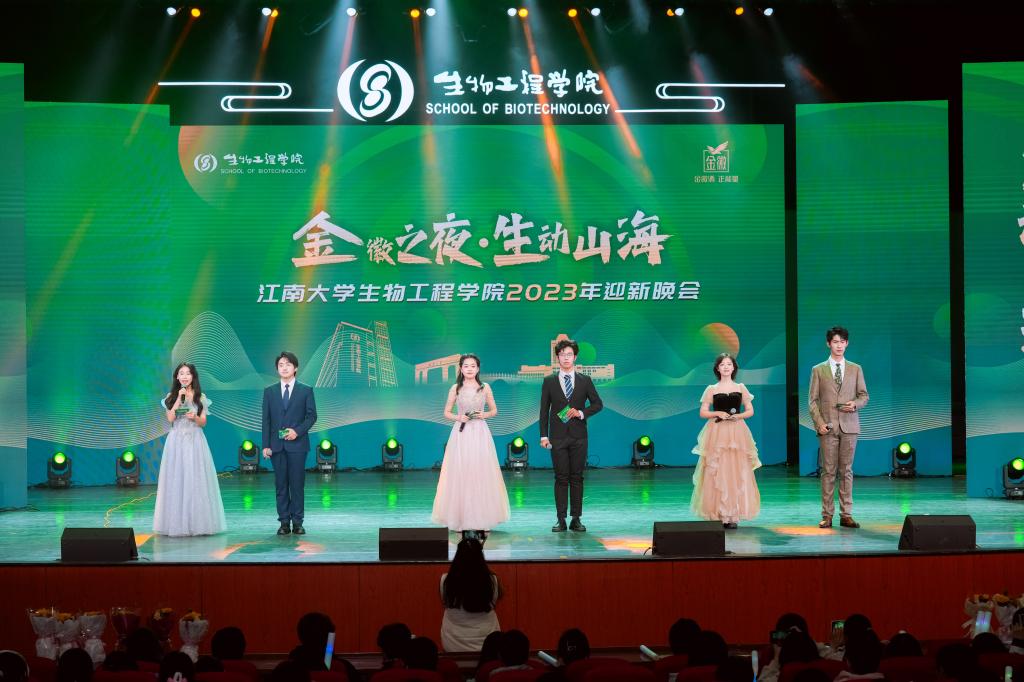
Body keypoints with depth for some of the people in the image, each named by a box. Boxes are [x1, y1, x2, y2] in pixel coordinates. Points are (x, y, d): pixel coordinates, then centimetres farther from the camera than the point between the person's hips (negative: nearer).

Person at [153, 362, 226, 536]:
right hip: (177, 441, 0)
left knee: (196, 480, -3)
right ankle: (178, 523, -1)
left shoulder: (200, 397, 8)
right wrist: (179, 399, -10)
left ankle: (199, 522, 0)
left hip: (195, 441, 0)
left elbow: (203, 422, 6)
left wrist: (195, 417, -14)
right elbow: (170, 418, -6)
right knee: (177, 480, -3)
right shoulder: (171, 397, 8)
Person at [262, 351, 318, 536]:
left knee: (297, 484, -2)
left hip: (297, 444, -2)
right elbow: (266, 420, 7)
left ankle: (297, 522, 3)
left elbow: (312, 415, 2)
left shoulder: (306, 391, 5)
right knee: (281, 485, 3)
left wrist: (297, 431, -14)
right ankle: (284, 522, 5)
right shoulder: (269, 391, 10)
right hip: (276, 445, 2)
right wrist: (266, 445, 0)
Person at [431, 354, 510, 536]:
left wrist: (485, 415, -7)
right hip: (461, 434, 0)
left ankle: (482, 521, 0)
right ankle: (463, 521, 1)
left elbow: (494, 410, 13)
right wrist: (458, 417, -9)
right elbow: (447, 412, 10)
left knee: (481, 475, -3)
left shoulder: (485, 388, 6)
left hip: (480, 434, 0)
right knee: (460, 476, -4)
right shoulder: (455, 389, 5)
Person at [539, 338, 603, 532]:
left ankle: (576, 519, 6)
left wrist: (581, 413, -9)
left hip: (578, 436, 1)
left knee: (577, 478, 2)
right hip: (558, 437, -1)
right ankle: (561, 520, 1)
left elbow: (598, 404, 9)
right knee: (561, 478, -1)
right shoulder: (549, 382, 5)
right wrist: (543, 435, -2)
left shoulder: (585, 381, 6)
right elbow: (544, 410, 4)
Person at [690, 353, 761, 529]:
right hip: (717, 434, -1)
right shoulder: (711, 389, 7)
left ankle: (733, 516, -1)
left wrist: (738, 416, -8)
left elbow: (750, 411, 11)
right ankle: (718, 515, -2)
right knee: (717, 473, -6)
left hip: (737, 434, 1)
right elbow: (703, 413, 5)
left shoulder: (741, 388, 10)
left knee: (736, 474, -4)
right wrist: (718, 413, -11)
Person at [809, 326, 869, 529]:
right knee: (828, 471, -2)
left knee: (846, 470, 2)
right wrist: (819, 423, -8)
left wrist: (855, 404, -11)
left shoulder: (856, 369, 11)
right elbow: (812, 400, 4)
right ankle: (827, 515, 1)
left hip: (849, 426, 1)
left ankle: (846, 515, 4)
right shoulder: (818, 370, 7)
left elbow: (864, 395, 11)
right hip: (828, 426, -1)